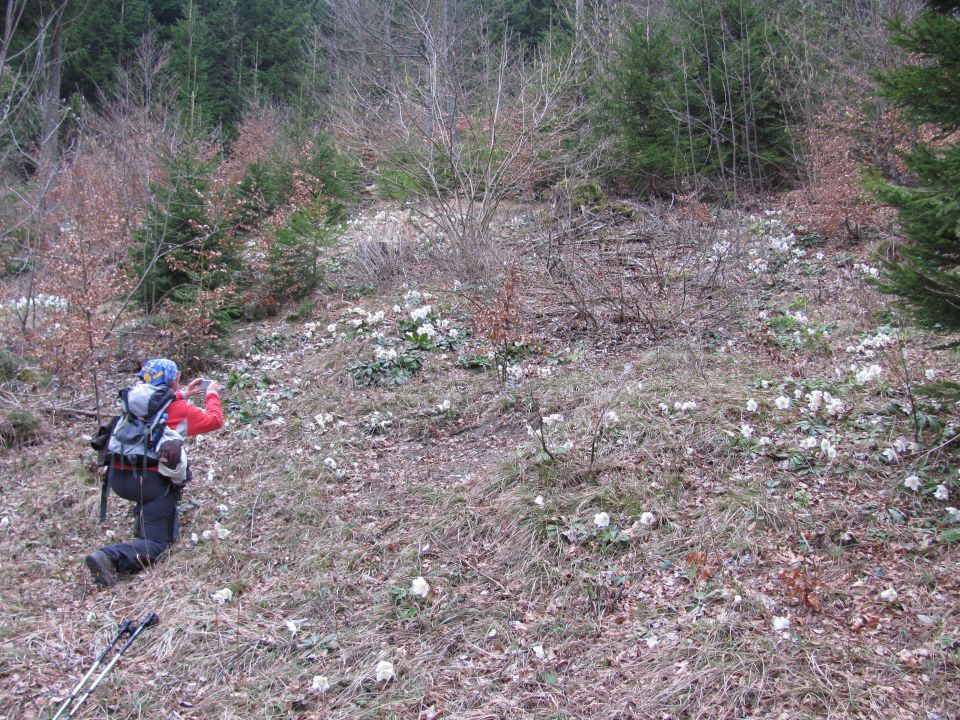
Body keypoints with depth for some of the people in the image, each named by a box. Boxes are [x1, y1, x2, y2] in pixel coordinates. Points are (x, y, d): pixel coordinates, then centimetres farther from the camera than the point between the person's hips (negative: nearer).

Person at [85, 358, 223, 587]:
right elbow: (215, 420, 11)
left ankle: (143, 520, 29)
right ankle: (110, 557, -25)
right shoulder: (180, 410, -3)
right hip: (151, 481, -7)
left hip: (117, 478, 7)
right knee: (156, 544, 0)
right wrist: (212, 395, 28)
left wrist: (183, 395, 38)